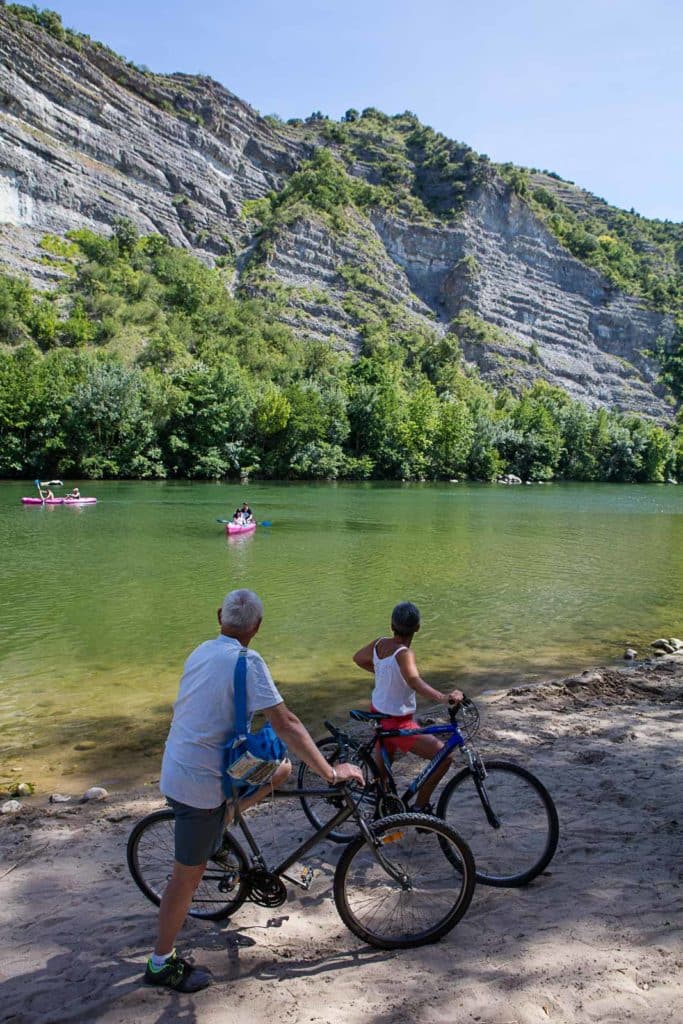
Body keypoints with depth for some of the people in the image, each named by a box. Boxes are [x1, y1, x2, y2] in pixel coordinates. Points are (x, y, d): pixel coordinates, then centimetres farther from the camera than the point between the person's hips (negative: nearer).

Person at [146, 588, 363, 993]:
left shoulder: (202, 652, 6)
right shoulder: (247, 662, -21)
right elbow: (285, 723, -24)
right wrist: (331, 772, -19)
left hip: (178, 768, 8)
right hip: (201, 781, -8)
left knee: (281, 768, 11)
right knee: (189, 874, 8)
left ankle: (219, 824, 22)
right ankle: (162, 964, 24)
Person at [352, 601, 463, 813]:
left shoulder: (379, 644, -5)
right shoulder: (403, 654, -27)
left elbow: (358, 658, 15)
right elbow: (414, 681, -47)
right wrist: (443, 698, -59)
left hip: (378, 714, 9)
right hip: (398, 723, -9)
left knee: (382, 767, 27)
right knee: (443, 757, -2)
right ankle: (420, 807, 6)